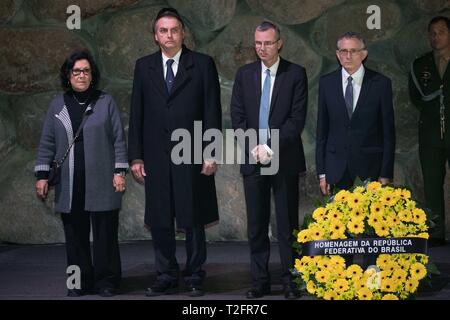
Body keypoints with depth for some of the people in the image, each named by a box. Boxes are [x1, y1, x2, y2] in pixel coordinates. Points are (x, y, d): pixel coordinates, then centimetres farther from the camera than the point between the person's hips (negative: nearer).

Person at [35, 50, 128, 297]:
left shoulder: (106, 102, 5)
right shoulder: (57, 105, 11)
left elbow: (119, 139, 3)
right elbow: (47, 143, 11)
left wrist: (120, 171, -5)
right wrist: (42, 175, 4)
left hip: (101, 182, -2)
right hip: (69, 184, 2)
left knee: (105, 232, 0)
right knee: (75, 234, 5)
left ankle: (106, 281, 10)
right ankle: (80, 281, 15)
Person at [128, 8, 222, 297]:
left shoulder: (203, 64, 1)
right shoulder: (144, 67, 9)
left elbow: (213, 111, -1)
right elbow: (137, 114, 8)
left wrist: (211, 153, -7)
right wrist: (136, 156, 3)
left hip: (192, 156, -2)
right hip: (156, 157, 3)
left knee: (194, 220, 4)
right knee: (159, 221, 6)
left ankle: (195, 278, 14)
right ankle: (167, 278, 16)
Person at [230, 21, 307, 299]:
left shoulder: (296, 74, -1)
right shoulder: (245, 74, 9)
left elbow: (298, 118, -7)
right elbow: (237, 116, 6)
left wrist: (271, 147, -14)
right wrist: (254, 147, -7)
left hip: (285, 159, -3)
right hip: (252, 159, 3)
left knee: (288, 223, 2)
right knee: (256, 224, 5)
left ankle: (291, 280, 8)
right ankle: (260, 281, 12)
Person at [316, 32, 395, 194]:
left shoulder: (381, 83, -1)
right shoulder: (326, 83, 4)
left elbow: (388, 132, 0)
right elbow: (322, 129, 7)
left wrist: (386, 175, -4)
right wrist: (321, 172, 3)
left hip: (370, 170, -1)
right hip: (336, 172, 2)